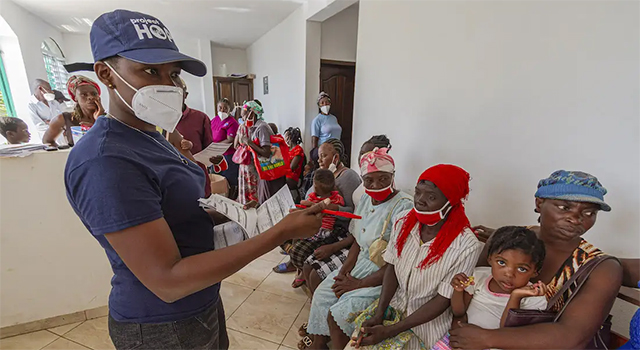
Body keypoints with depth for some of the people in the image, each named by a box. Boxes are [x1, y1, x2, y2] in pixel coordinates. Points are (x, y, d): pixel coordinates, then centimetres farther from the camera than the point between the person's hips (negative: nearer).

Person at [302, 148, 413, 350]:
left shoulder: (403, 207, -25)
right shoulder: (366, 199, 1)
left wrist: (359, 284, -18)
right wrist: (345, 270, -5)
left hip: (384, 278, -8)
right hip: (361, 264, 8)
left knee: (338, 314, -13)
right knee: (322, 294, 8)